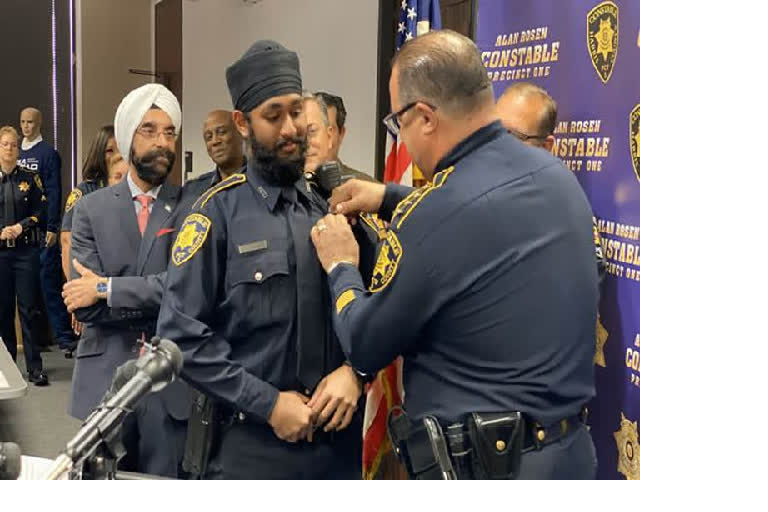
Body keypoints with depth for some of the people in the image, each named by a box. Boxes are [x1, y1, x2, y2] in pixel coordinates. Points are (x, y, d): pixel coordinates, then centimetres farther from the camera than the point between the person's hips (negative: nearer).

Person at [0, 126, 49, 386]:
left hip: (26, 250, -1)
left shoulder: (30, 177, 4)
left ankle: (35, 367, 4)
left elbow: (41, 212, 3)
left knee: (29, 308, -1)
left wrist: (21, 227, -10)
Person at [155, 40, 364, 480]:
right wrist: (269, 404, -14)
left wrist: (354, 371, -12)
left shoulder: (335, 204, 5)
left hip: (340, 435, 4)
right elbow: (182, 334, -11)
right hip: (253, 441, -3)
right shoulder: (217, 213, -7)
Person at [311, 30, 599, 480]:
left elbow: (366, 348, -10)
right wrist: (392, 199, 20)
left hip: (480, 464, -7)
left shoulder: (434, 217, -25)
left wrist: (341, 268, 6)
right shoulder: (555, 174, -2)